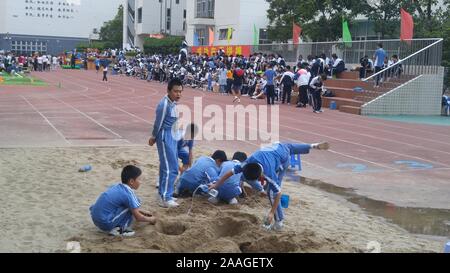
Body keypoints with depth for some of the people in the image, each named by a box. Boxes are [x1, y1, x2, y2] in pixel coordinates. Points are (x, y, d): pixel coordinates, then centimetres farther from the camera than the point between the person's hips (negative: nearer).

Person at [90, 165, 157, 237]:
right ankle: (118, 229, -1)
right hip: (106, 223, -9)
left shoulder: (117, 187, 11)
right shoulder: (129, 194, -13)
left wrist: (144, 212, 28)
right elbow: (138, 217, -7)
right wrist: (150, 219, 10)